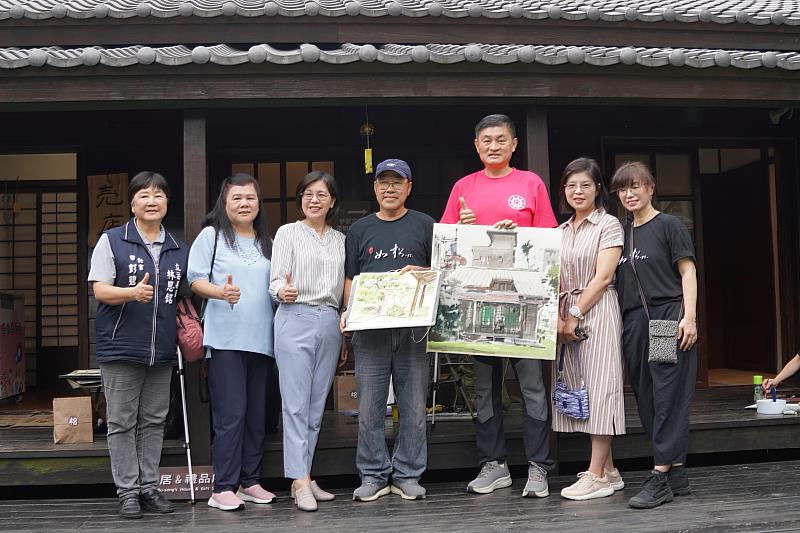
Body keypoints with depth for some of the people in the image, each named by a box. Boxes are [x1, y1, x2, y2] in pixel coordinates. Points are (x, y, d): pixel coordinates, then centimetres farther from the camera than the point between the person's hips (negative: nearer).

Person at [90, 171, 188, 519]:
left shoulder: (180, 250, 12)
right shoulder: (111, 241, 0)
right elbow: (100, 290, -6)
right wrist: (133, 293, -25)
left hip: (162, 350, 4)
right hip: (121, 347, -4)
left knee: (154, 422, 9)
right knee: (122, 423, 2)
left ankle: (149, 488, 17)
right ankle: (128, 492, 9)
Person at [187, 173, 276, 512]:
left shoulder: (267, 242, 17)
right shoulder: (211, 235, 3)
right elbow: (195, 279, -4)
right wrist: (221, 292, -22)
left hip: (261, 340, 5)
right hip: (225, 339, -5)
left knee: (256, 414, 9)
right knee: (231, 414, -9)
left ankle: (249, 481, 19)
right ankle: (223, 488, -1)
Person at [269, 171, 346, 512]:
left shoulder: (340, 239, 16)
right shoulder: (288, 232, 4)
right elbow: (276, 281, -2)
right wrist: (283, 292, -25)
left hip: (330, 324, 5)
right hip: (296, 320, -4)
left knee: (316, 406, 7)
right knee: (296, 404, -8)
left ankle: (303, 477, 15)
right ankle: (301, 483, -6)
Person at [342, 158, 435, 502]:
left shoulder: (424, 225, 11)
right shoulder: (360, 229, 15)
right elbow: (350, 278, 13)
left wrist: (422, 273, -9)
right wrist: (349, 312, -3)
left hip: (413, 328, -1)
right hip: (370, 329, 1)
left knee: (413, 407, 3)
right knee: (369, 409, 1)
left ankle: (408, 476, 13)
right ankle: (373, 476, 12)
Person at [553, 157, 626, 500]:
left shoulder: (609, 225, 0)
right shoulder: (561, 231, 17)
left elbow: (602, 277, -9)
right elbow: (554, 280, 10)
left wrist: (575, 316, -13)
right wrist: (557, 318, -5)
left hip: (598, 312, -6)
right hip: (565, 315, 6)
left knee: (598, 387, -7)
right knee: (578, 388, 5)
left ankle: (596, 476, -6)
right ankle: (607, 470, 14)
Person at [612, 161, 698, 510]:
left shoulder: (668, 225, 1)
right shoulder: (621, 233, 17)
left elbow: (687, 271, -2)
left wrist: (689, 316, -13)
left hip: (668, 318, -6)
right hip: (633, 323, 6)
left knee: (669, 396, -8)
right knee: (646, 399, 6)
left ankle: (660, 477, -8)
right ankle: (676, 474, 14)